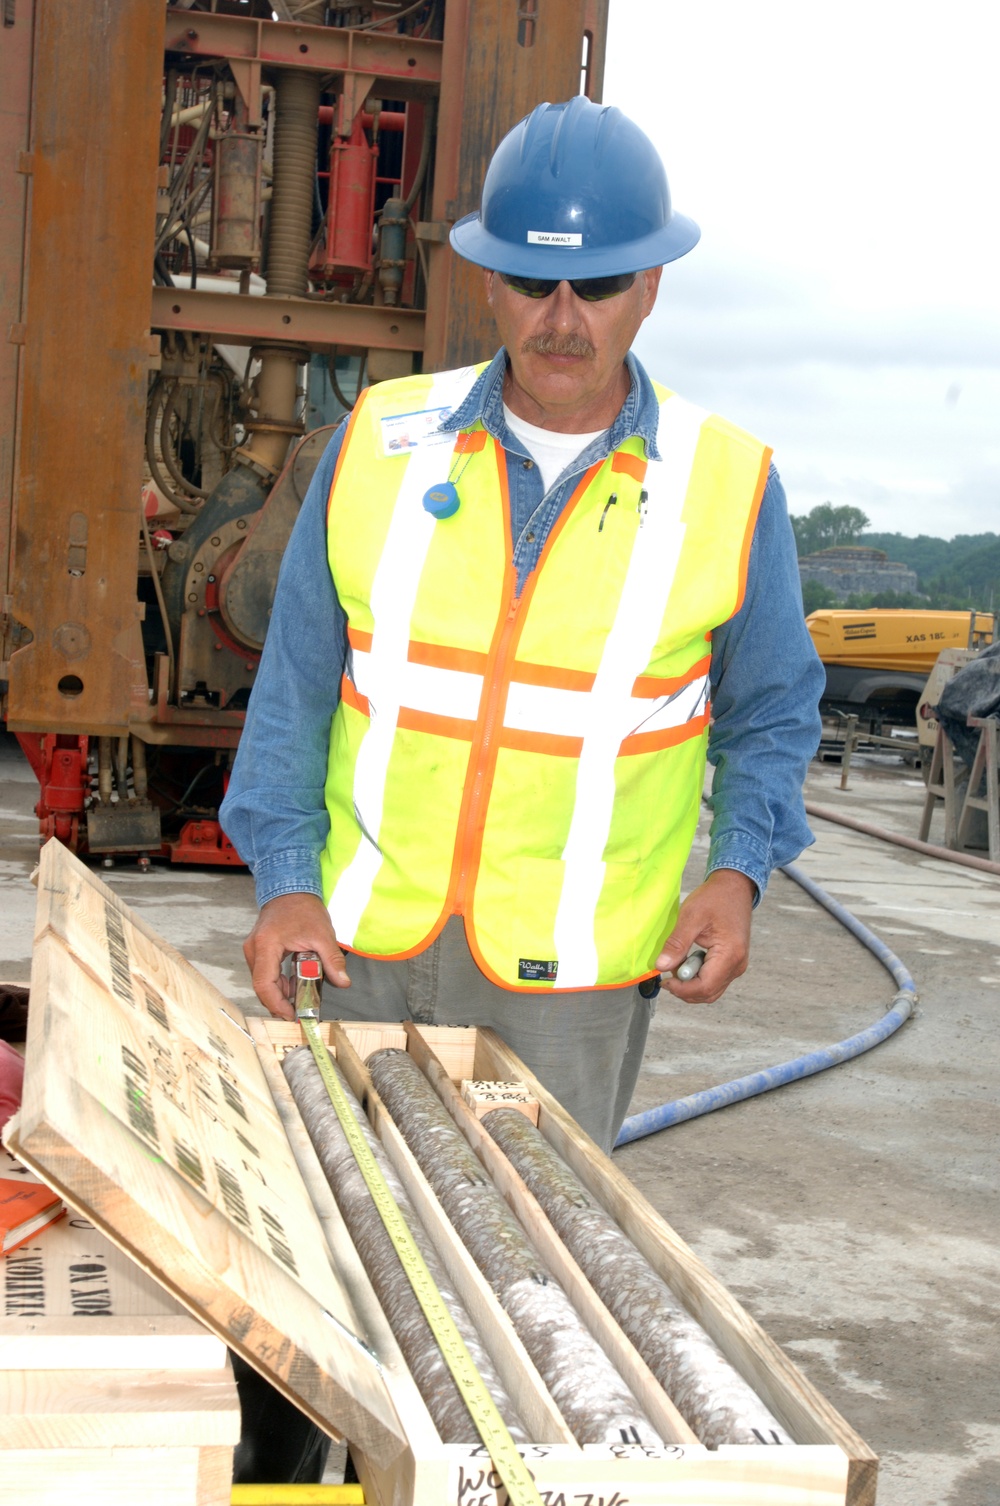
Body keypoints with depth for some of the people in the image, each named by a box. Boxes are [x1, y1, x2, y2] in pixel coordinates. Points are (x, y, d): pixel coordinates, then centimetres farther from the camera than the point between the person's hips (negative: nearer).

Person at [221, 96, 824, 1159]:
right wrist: (285, 884, -4)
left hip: (569, 971, -1)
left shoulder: (727, 489, -5)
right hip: (365, 940, 2)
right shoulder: (379, 446, -2)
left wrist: (736, 877, -9)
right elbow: (298, 682, 5)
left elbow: (770, 714, 7)